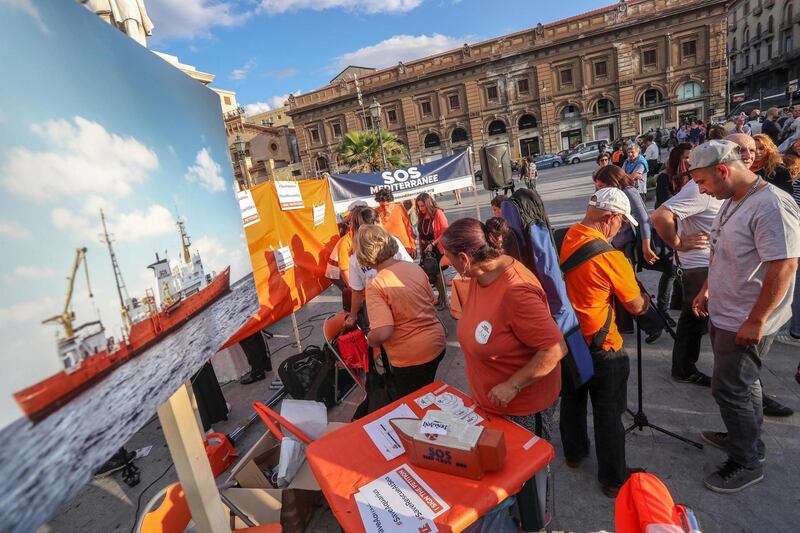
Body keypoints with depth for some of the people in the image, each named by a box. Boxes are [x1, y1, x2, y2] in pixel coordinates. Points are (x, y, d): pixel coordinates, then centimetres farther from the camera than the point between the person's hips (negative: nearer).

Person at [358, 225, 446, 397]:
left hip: (411, 358, -6)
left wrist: (369, 339, -7)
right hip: (437, 343, 6)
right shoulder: (415, 267, -3)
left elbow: (383, 333, -28)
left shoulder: (375, 286, -22)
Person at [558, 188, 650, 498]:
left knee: (572, 398, 23)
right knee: (608, 413, 11)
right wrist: (645, 298, 13)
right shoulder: (611, 258, -23)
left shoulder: (562, 239, -7)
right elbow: (636, 307, -9)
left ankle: (574, 453, 45)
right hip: (600, 346, -6)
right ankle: (613, 480, 28)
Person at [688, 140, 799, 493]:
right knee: (742, 383, 22)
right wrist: (706, 290, 16)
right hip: (723, 315, 9)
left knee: (729, 390, 2)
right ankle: (747, 439, 41)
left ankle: (747, 464, 22)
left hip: (747, 324, -9)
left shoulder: (771, 206, -23)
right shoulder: (732, 202, 6)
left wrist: (756, 321, -23)